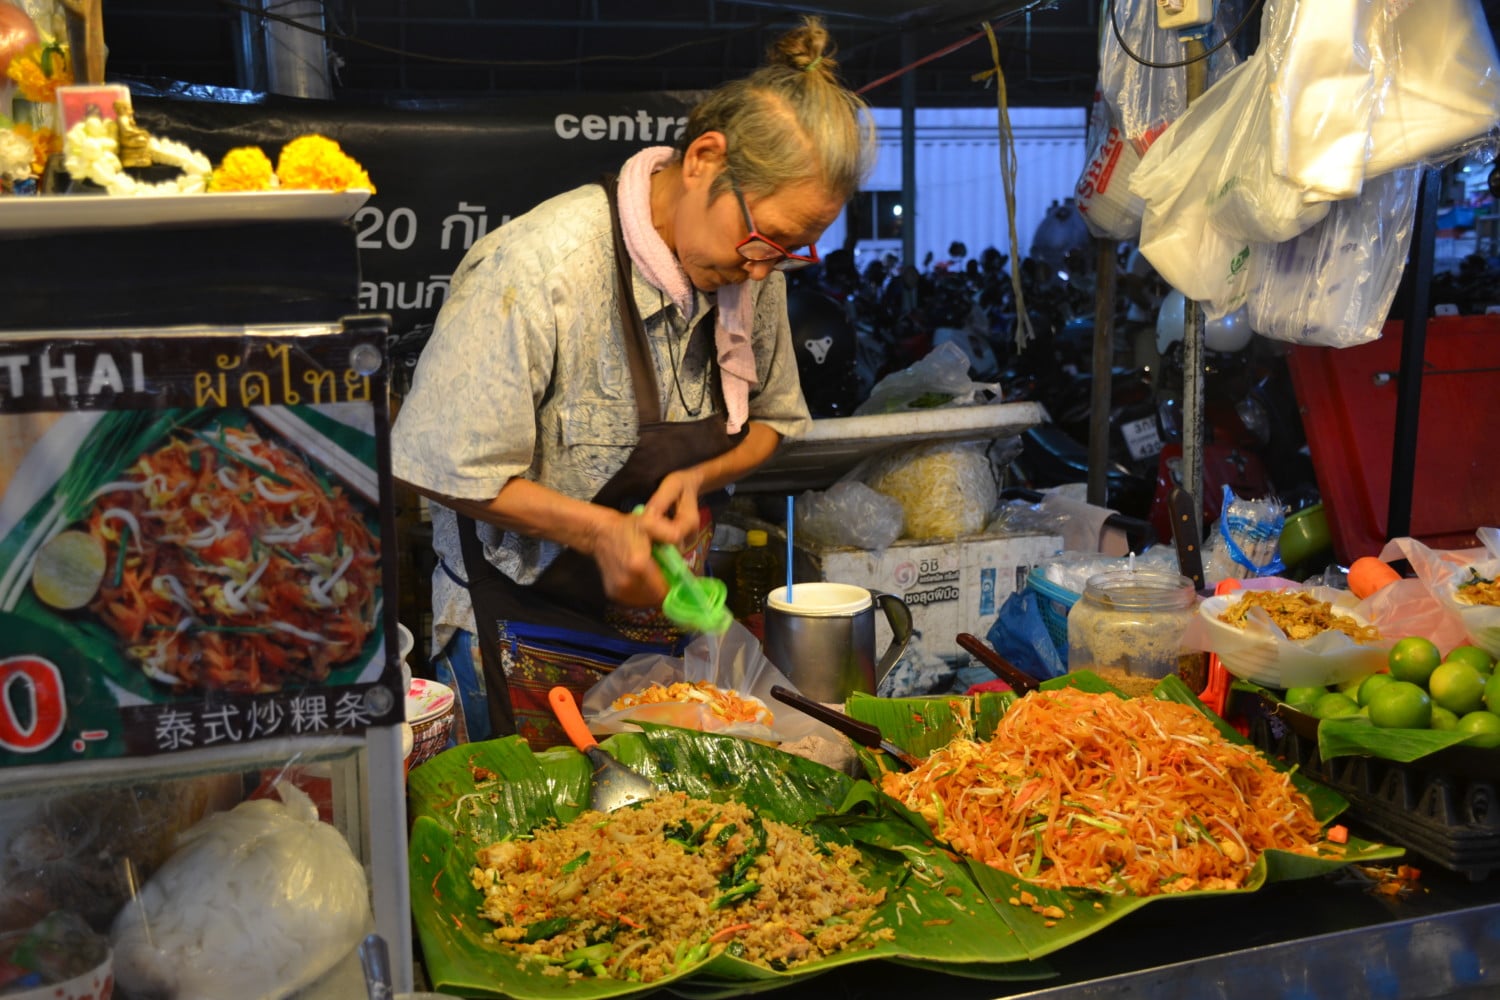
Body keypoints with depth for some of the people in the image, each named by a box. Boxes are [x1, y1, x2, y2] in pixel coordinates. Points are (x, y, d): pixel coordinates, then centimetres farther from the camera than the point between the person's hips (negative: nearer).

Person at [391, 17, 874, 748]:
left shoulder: (754, 269, -6)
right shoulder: (540, 268, -25)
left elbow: (771, 419, 9)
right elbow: (449, 467, -20)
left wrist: (701, 477, -11)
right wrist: (602, 532, -25)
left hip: (668, 618, 5)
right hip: (529, 627, -5)